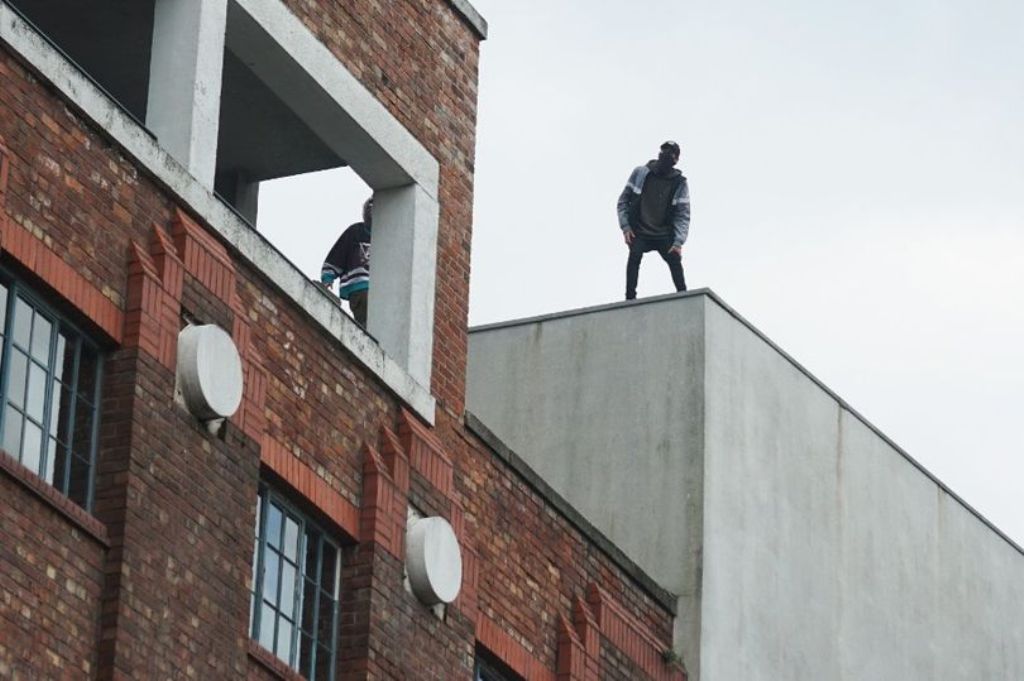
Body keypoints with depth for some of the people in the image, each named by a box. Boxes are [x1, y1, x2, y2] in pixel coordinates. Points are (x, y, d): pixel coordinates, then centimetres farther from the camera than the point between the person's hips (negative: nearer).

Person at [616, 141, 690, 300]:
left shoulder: (680, 183, -4)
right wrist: (625, 227, -8)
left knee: (674, 259, -19)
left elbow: (683, 215, -6)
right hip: (639, 233, -1)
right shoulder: (640, 173, -4)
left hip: (664, 235, 1)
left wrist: (678, 242, -19)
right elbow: (623, 200, 3)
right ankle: (630, 298, -27)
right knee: (635, 255, -25)